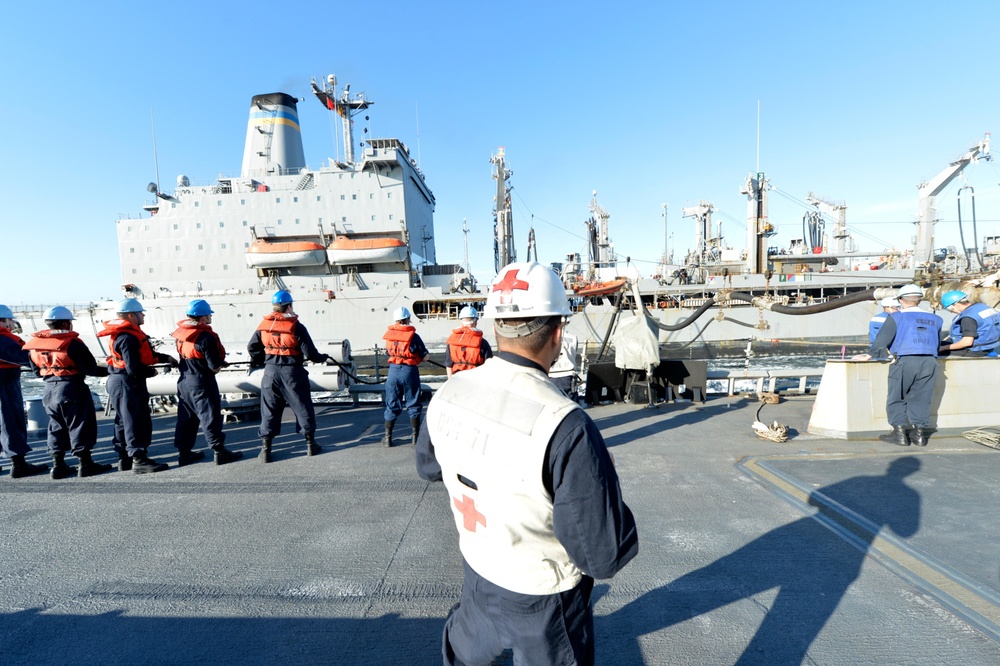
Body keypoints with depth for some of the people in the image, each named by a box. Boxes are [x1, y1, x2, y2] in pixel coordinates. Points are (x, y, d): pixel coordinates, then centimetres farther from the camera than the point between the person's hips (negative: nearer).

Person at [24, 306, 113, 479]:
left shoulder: (34, 344, 6)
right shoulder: (72, 343, -16)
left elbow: (37, 370, 14)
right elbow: (90, 368, -16)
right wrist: (107, 370, 1)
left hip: (49, 389, 7)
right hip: (72, 388, -7)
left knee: (56, 427, 16)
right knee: (79, 426, 1)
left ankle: (58, 466, 20)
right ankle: (85, 464, 5)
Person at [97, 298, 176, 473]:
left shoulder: (131, 333, 10)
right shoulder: (127, 337, -23)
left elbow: (147, 354, 15)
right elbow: (133, 369, -26)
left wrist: (166, 358, 1)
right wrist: (151, 372, -9)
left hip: (127, 382, 11)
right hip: (126, 383, -11)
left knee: (124, 421, 16)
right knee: (134, 422, -7)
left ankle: (125, 459, 26)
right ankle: (139, 460, -2)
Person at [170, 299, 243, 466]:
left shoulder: (181, 334, 3)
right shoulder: (206, 337, -21)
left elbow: (185, 356, 12)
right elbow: (214, 366, -20)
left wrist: (217, 363, 9)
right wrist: (221, 363, 3)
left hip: (184, 381, 8)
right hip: (202, 383, -8)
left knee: (186, 418, 16)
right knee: (210, 417, 0)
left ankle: (184, 452, 25)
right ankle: (220, 452, 7)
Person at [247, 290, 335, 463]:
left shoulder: (263, 326, 1)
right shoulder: (296, 327, -12)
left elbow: (252, 347, 9)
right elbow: (310, 353, -13)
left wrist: (257, 361, 28)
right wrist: (323, 358, 6)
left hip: (271, 371, 3)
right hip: (292, 372, -3)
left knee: (269, 410, 11)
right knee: (303, 408, 10)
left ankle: (265, 450, 12)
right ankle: (310, 444, 20)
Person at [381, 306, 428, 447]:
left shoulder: (389, 335, 1)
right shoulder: (413, 336, -11)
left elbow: (389, 352, 12)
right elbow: (425, 356, -5)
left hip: (393, 370, 3)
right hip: (409, 371, -3)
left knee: (392, 404, 12)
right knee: (413, 404, 9)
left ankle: (388, 437, 16)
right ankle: (415, 436, 15)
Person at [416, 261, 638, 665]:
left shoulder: (448, 392, -15)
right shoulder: (565, 426, -35)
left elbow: (428, 466, 5)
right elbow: (604, 555, -27)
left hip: (477, 573, 5)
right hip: (541, 600, -4)